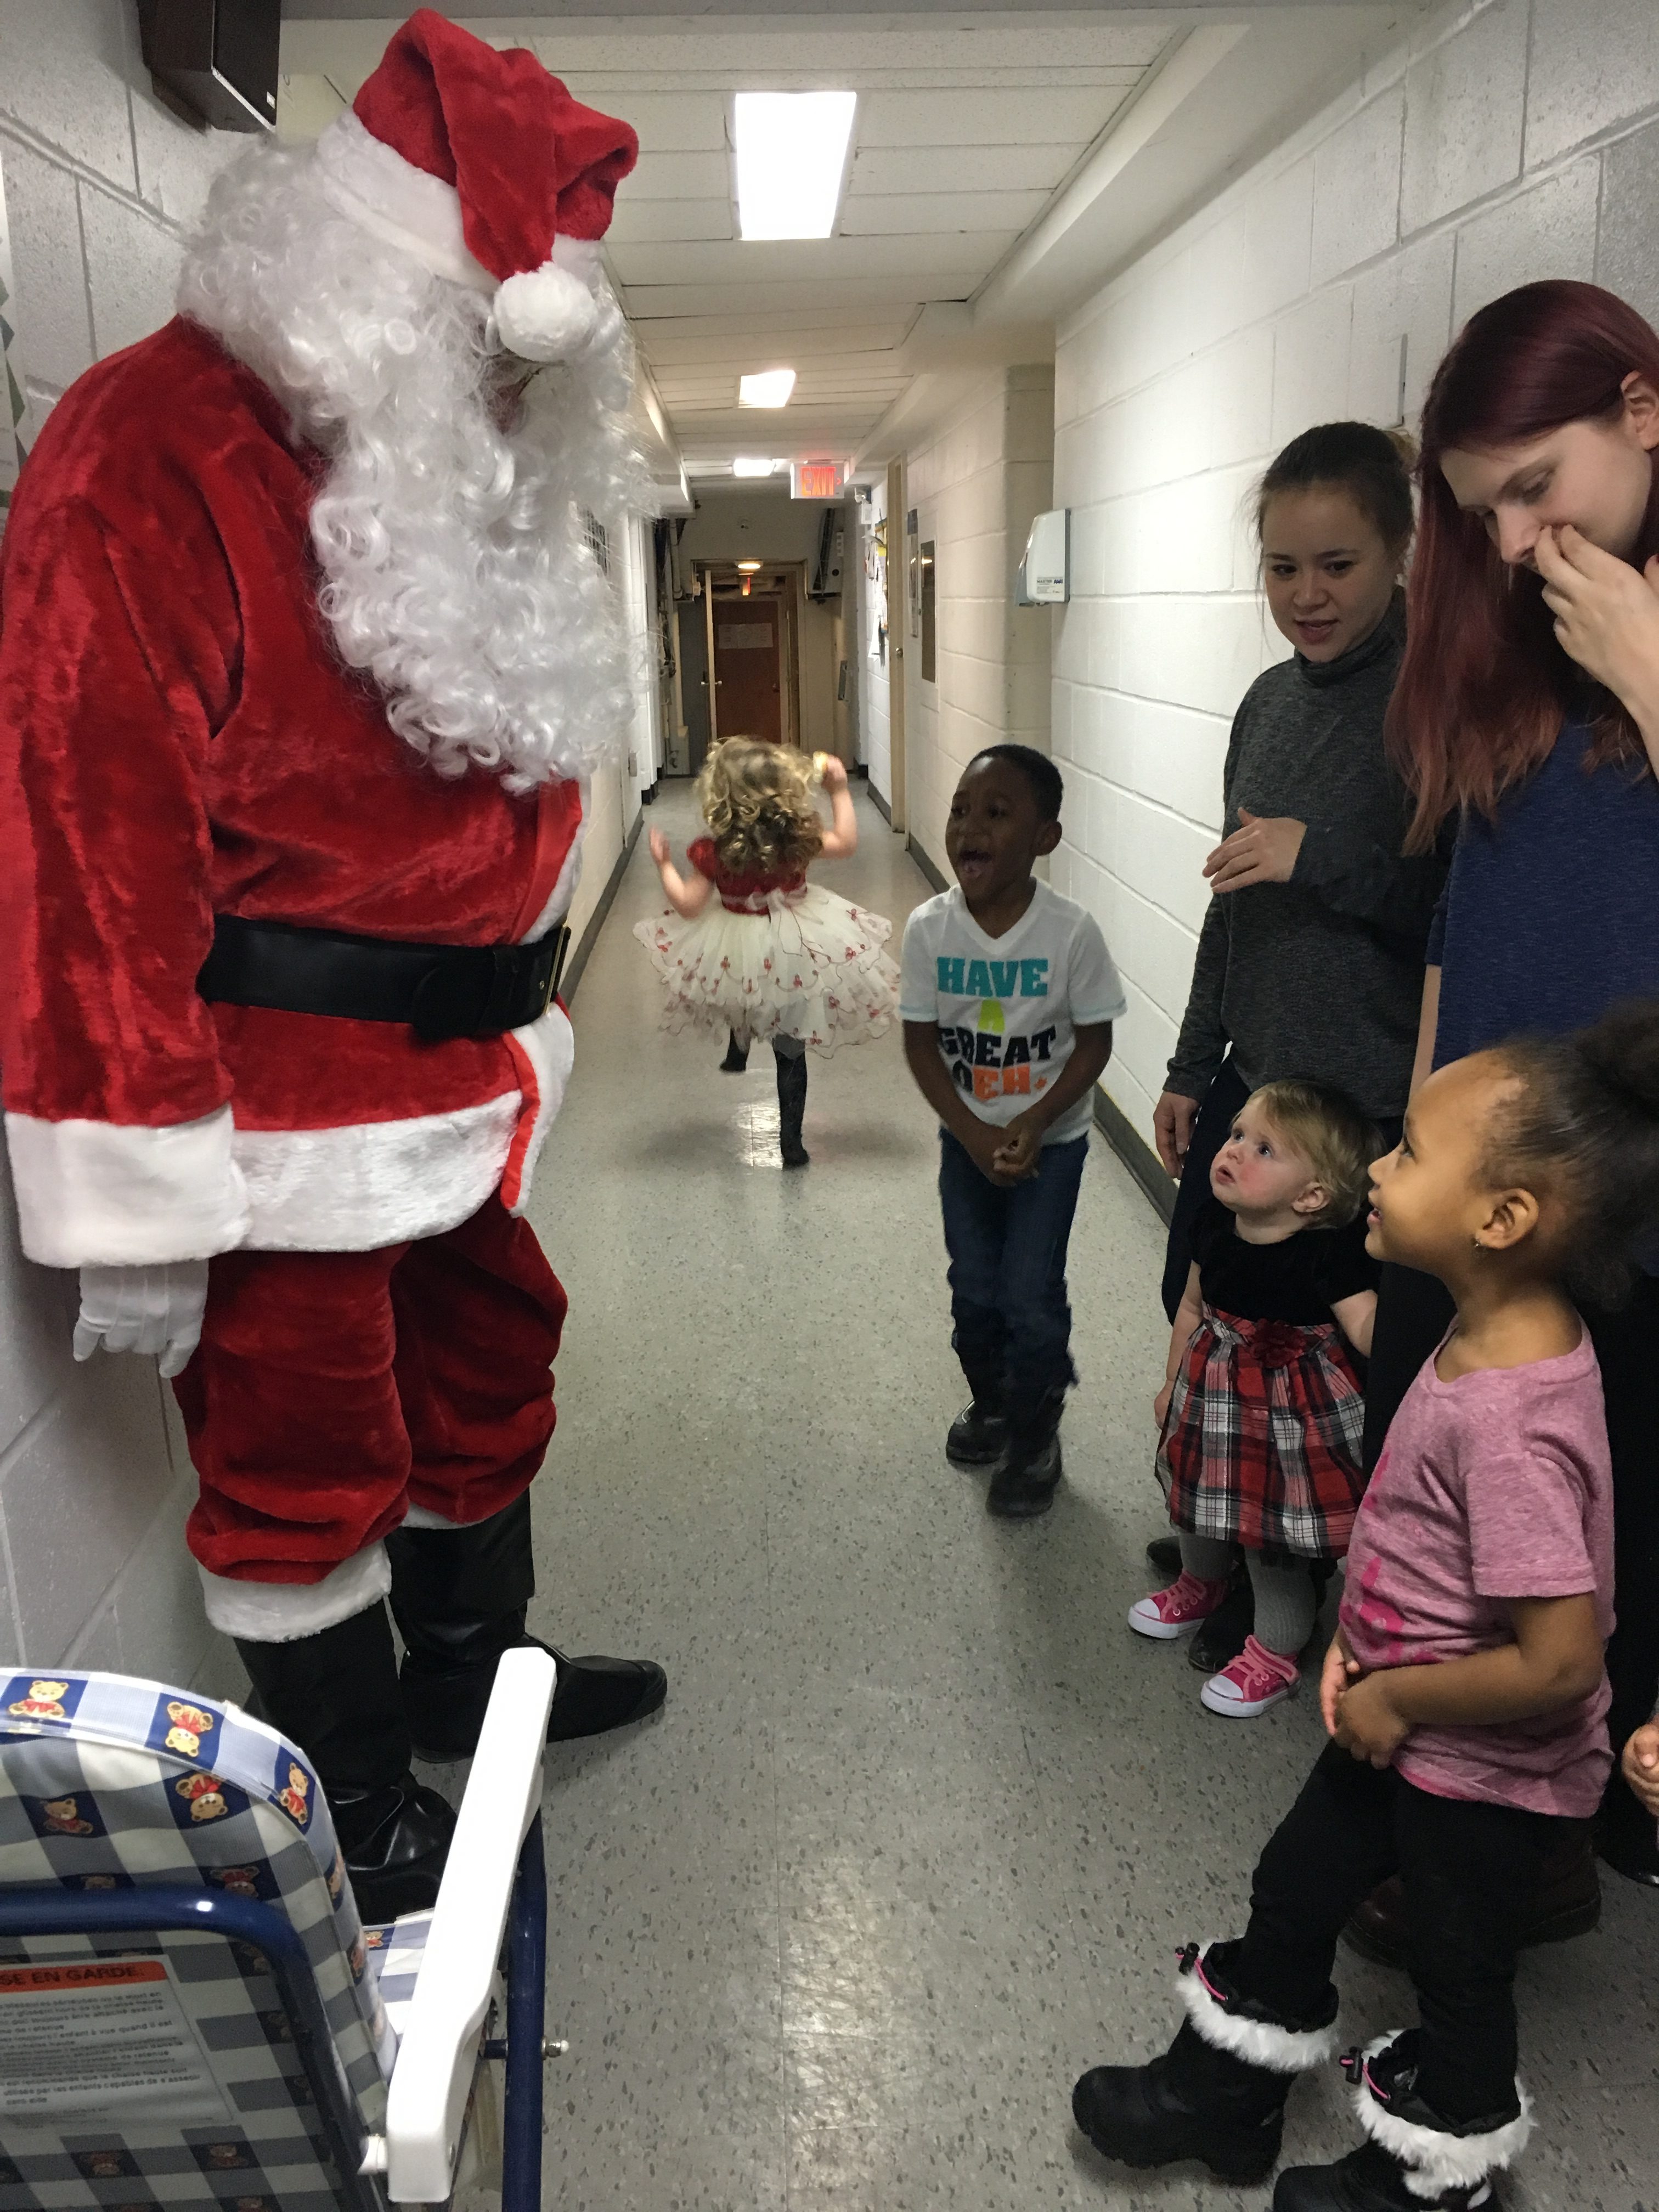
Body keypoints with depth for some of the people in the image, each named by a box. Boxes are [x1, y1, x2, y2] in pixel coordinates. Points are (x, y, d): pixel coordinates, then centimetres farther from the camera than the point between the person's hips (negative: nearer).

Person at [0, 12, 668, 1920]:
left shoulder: (449, 475, 11)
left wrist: (508, 1018, 19)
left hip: (453, 1077, 9)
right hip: (282, 1100, -9)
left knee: (488, 1368, 22)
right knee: (303, 1455, 8)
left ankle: (471, 1668, 46)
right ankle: (358, 1812, 30)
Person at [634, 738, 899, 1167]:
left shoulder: (716, 853, -17)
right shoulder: (799, 840, -14)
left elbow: (688, 905, -13)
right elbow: (846, 844, 2)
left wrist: (664, 864, 0)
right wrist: (840, 791, 10)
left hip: (734, 958, -1)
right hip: (794, 957, 1)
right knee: (791, 1051, 11)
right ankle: (791, 1142, 16)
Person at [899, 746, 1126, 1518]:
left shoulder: (1071, 931, -21)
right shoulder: (929, 928, -15)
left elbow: (1095, 1042, -11)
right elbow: (922, 1045, -7)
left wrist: (1031, 1125, -20)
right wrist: (975, 1136, -15)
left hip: (1051, 1138, -2)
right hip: (967, 1138, 3)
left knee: (1030, 1296, -1)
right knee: (973, 1291, 13)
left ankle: (1034, 1434, 25)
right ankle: (991, 1403, 42)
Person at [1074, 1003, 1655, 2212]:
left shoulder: (1508, 1421, -36)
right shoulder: (1494, 1335, -8)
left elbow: (1560, 1662, -33)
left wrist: (1396, 1697, -19)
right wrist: (1361, 1639, 2)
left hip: (1484, 1770, -8)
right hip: (1397, 1723, 8)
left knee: (1458, 1976, 19)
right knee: (1293, 1894, 23)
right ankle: (1225, 2091, 47)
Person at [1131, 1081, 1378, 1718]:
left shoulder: (1328, 1254, -26)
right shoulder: (1215, 1226, -8)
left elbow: (1369, 1330, -31)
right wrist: (1173, 1382, 15)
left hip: (1291, 1410, -6)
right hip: (1216, 1393, 7)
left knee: (1273, 1539, 8)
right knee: (1200, 1503, 27)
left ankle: (1276, 1654, 34)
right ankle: (1200, 1587, 59)